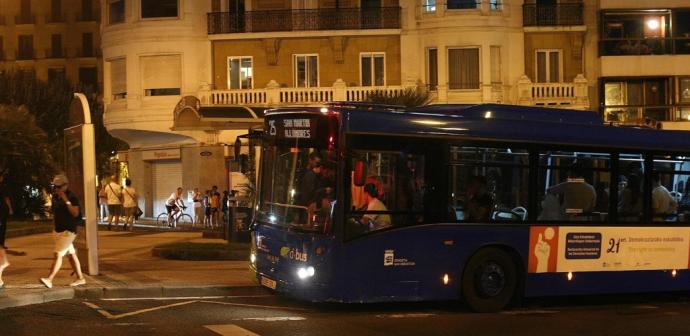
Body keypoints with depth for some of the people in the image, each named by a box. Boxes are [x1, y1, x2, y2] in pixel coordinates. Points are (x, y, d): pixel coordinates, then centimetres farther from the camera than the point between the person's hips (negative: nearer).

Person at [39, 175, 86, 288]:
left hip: (68, 231, -8)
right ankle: (80, 278, 20)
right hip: (58, 230, 8)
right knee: (71, 254, 13)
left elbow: (75, 213, -26)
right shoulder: (55, 198, 9)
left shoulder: (72, 198, -13)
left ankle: (49, 280, -18)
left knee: (58, 254, -14)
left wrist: (66, 200, -28)